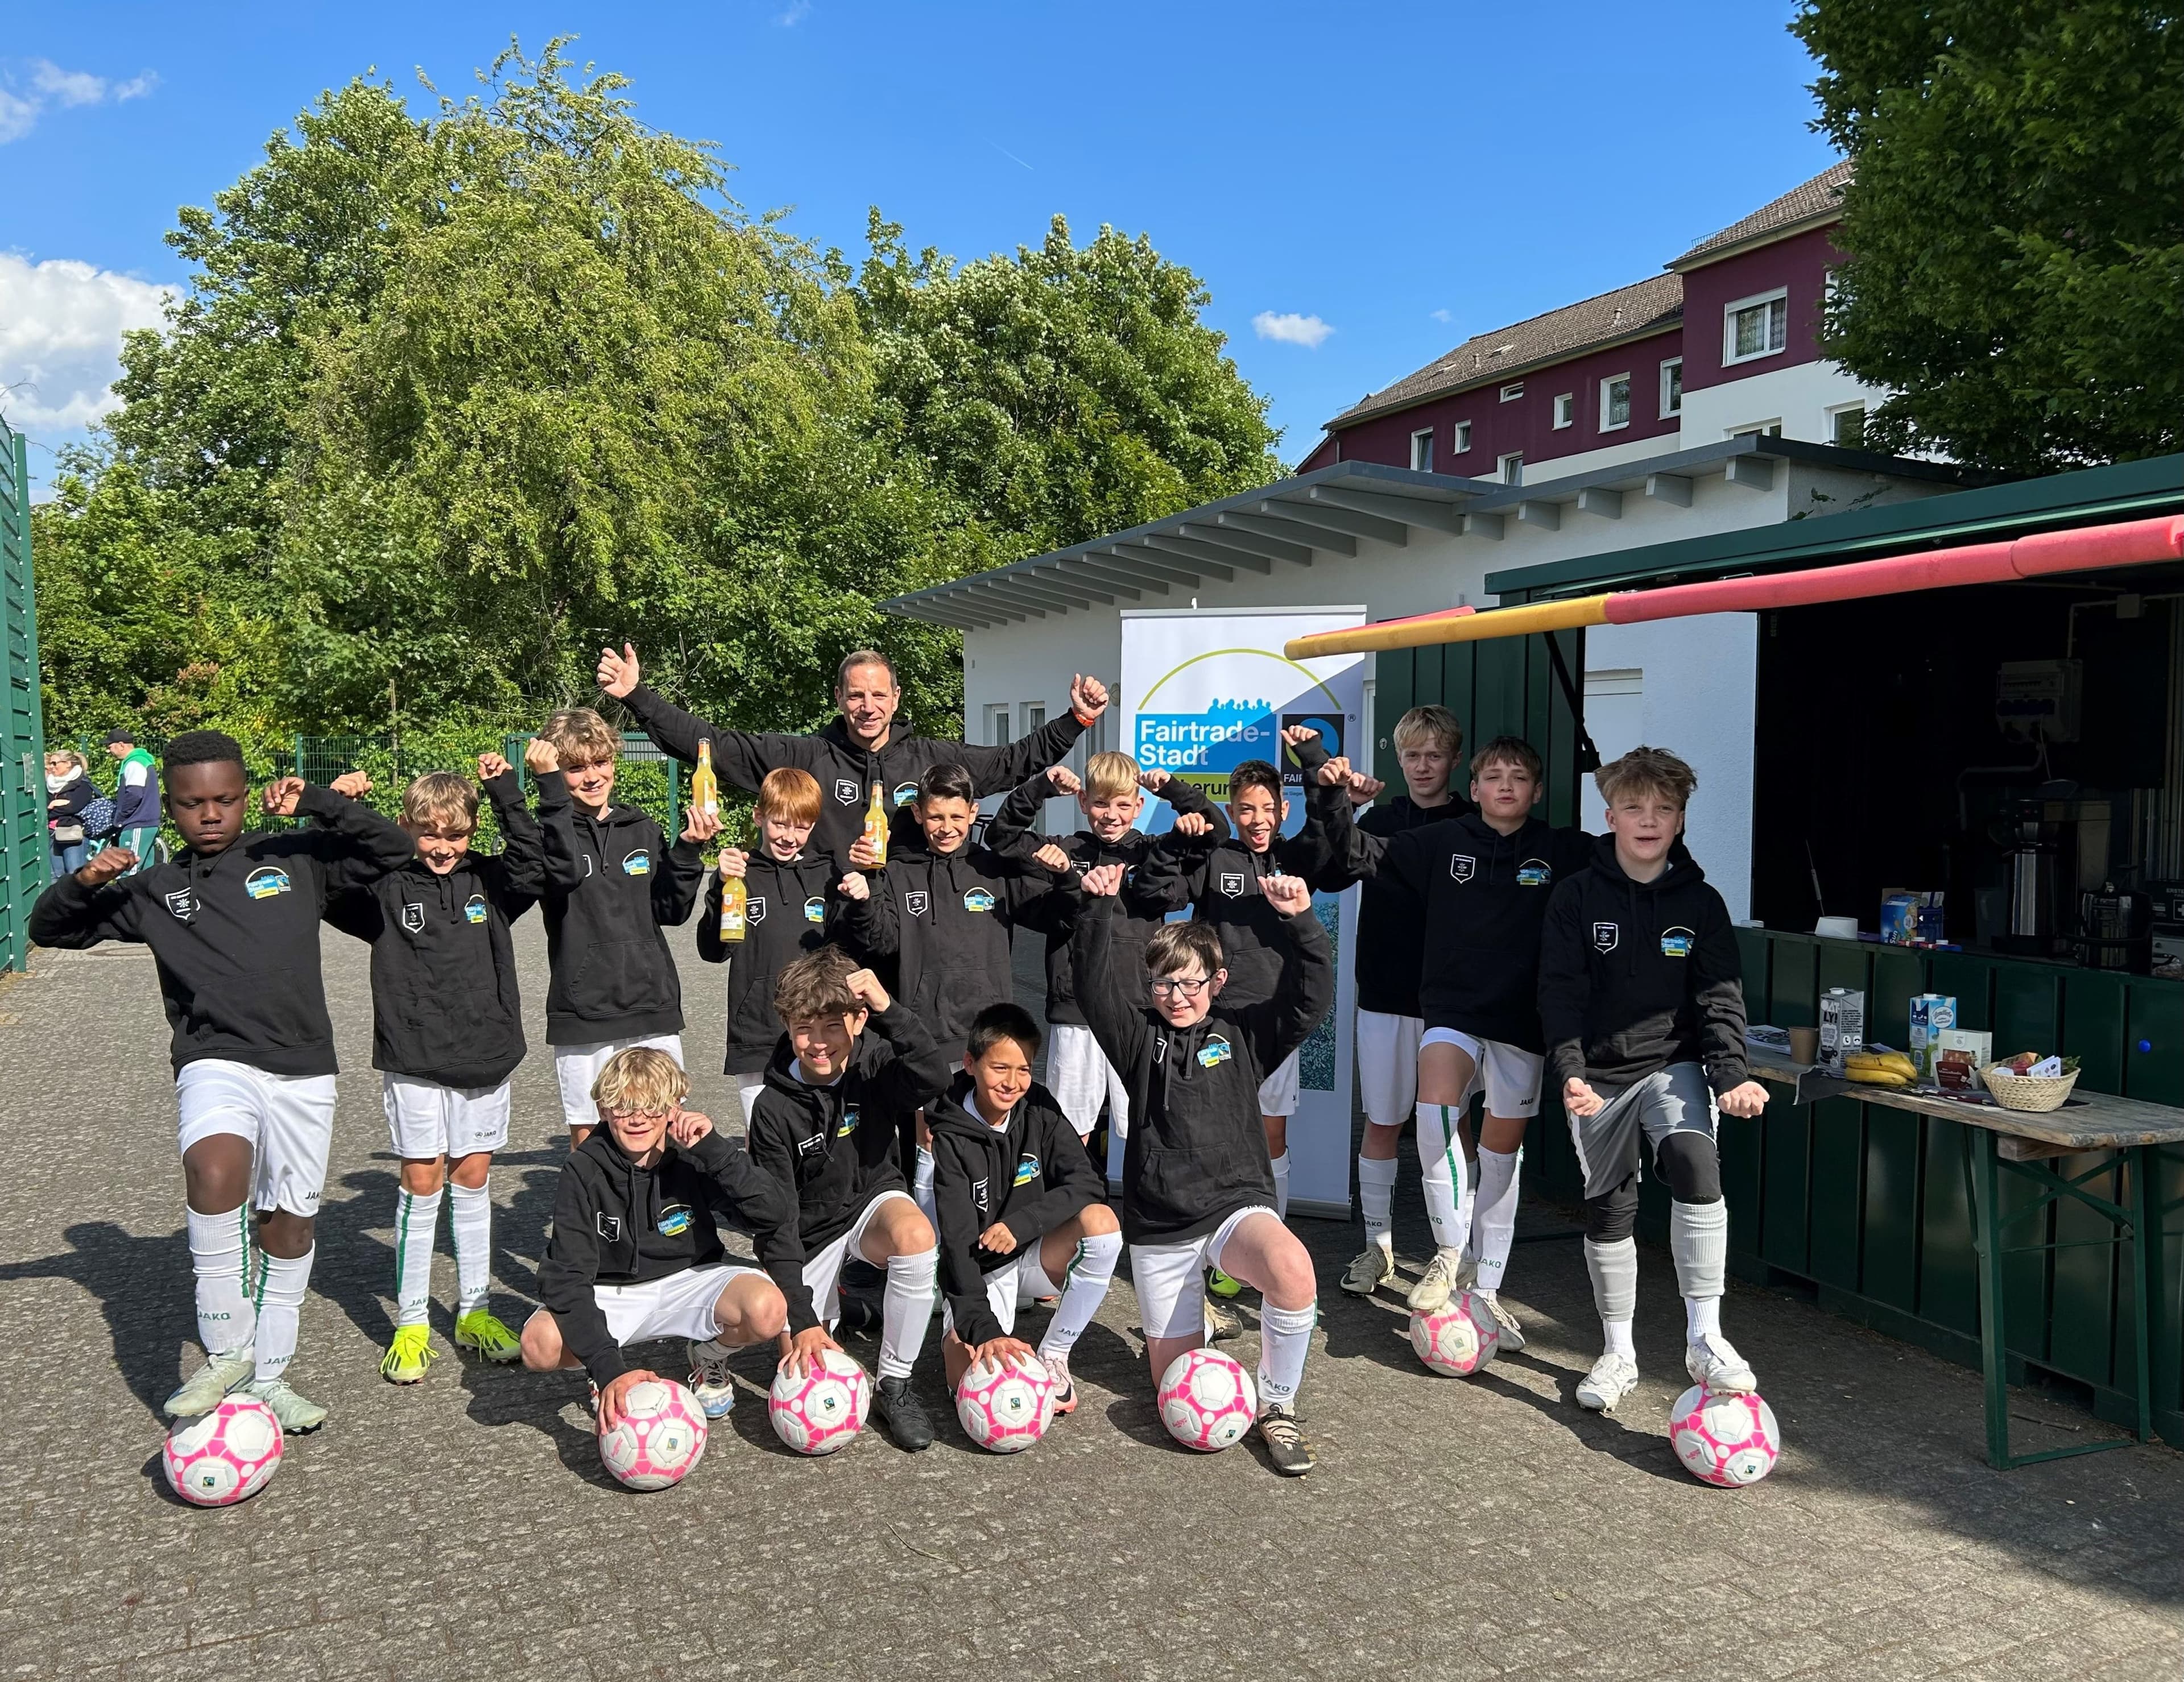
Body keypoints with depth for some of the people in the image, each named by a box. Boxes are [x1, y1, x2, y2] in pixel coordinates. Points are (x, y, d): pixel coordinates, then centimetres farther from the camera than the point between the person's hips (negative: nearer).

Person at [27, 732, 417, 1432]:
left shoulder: (295, 859, 6)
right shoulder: (155, 890, 8)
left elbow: (395, 849, 2)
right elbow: (48, 928, 13)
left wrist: (316, 802, -8)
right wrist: (84, 883, -8)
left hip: (303, 1070, 2)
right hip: (216, 1062, -1)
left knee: (291, 1222, 10)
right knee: (215, 1169, -32)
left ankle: (269, 1377, 26)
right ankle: (225, 1353, -19)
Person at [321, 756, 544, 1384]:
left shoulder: (488, 882, 4)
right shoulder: (387, 888, -1)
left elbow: (533, 868, -13)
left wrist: (506, 794, -17)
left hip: (485, 1056, 2)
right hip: (414, 1060, -2)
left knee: (472, 1178, 11)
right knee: (422, 1182, 0)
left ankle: (474, 1312, 22)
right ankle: (411, 1324, 12)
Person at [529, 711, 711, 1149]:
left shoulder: (643, 831, 11)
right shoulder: (552, 830, 0)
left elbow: (672, 911, 8)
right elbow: (566, 870, -24)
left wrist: (687, 850, -6)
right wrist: (550, 785, -24)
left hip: (653, 1007, 3)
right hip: (583, 1010, -3)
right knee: (589, 1136, 5)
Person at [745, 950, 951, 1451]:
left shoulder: (875, 1064, -16)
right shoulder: (774, 1108, -18)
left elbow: (935, 1080, -40)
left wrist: (887, 1008, -49)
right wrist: (802, 1319, -23)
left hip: (875, 1200, -1)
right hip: (812, 1227, 1)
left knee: (915, 1234, -36)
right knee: (801, 1360, -8)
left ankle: (895, 1386, -18)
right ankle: (834, 1299, 28)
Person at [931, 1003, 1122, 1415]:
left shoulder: (1041, 1115, -6)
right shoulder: (949, 1138, -17)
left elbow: (1087, 1186, -16)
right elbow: (957, 1242, -23)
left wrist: (1022, 1222, -30)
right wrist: (984, 1329, -34)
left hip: (1033, 1258, 3)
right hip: (978, 1273, -3)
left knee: (1101, 1220, -27)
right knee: (971, 1377, -28)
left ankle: (1052, 1356, -12)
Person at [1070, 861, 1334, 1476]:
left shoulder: (1243, 1033, 6)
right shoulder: (1140, 1037, 6)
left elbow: (1310, 997, -7)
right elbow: (1095, 986, -10)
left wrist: (1300, 922, -21)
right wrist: (1100, 911, -22)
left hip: (1237, 1206, -1)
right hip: (1158, 1226, 1)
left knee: (1293, 1273, -36)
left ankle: (1277, 1408, -13)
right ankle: (1184, 1322, 42)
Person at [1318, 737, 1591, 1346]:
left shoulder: (1562, 852, 2)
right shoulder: (1443, 842, 2)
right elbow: (1365, 856, 4)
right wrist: (1336, 802, -7)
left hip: (1522, 1023, 1)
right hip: (1453, 1014, -1)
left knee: (1502, 1153, 10)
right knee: (1435, 1103, -29)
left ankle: (1486, 1290, 25)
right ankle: (1452, 1252, -11)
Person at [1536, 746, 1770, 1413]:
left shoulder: (1701, 902, 1)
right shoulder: (1577, 897, -2)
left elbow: (1720, 997, -2)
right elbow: (1561, 992, -7)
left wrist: (1731, 1075, -16)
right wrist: (1570, 1071, -20)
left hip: (1674, 1064, 0)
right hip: (1599, 1074, 1)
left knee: (1695, 1166, -27)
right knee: (1608, 1207, 7)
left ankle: (1704, 1337, -19)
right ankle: (1618, 1354, 23)